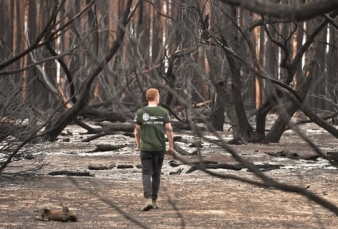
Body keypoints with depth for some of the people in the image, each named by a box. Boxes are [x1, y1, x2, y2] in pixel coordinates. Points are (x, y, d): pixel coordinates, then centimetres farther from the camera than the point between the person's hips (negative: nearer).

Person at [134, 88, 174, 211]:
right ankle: (154, 200, 20)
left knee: (147, 174, -3)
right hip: (160, 148, 1)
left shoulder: (140, 113, -2)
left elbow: (137, 131, 3)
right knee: (156, 174, 14)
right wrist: (171, 146, 5)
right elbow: (169, 130, -5)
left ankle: (148, 199, -22)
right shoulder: (163, 112, -2)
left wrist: (138, 143, 21)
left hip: (146, 148, -1)